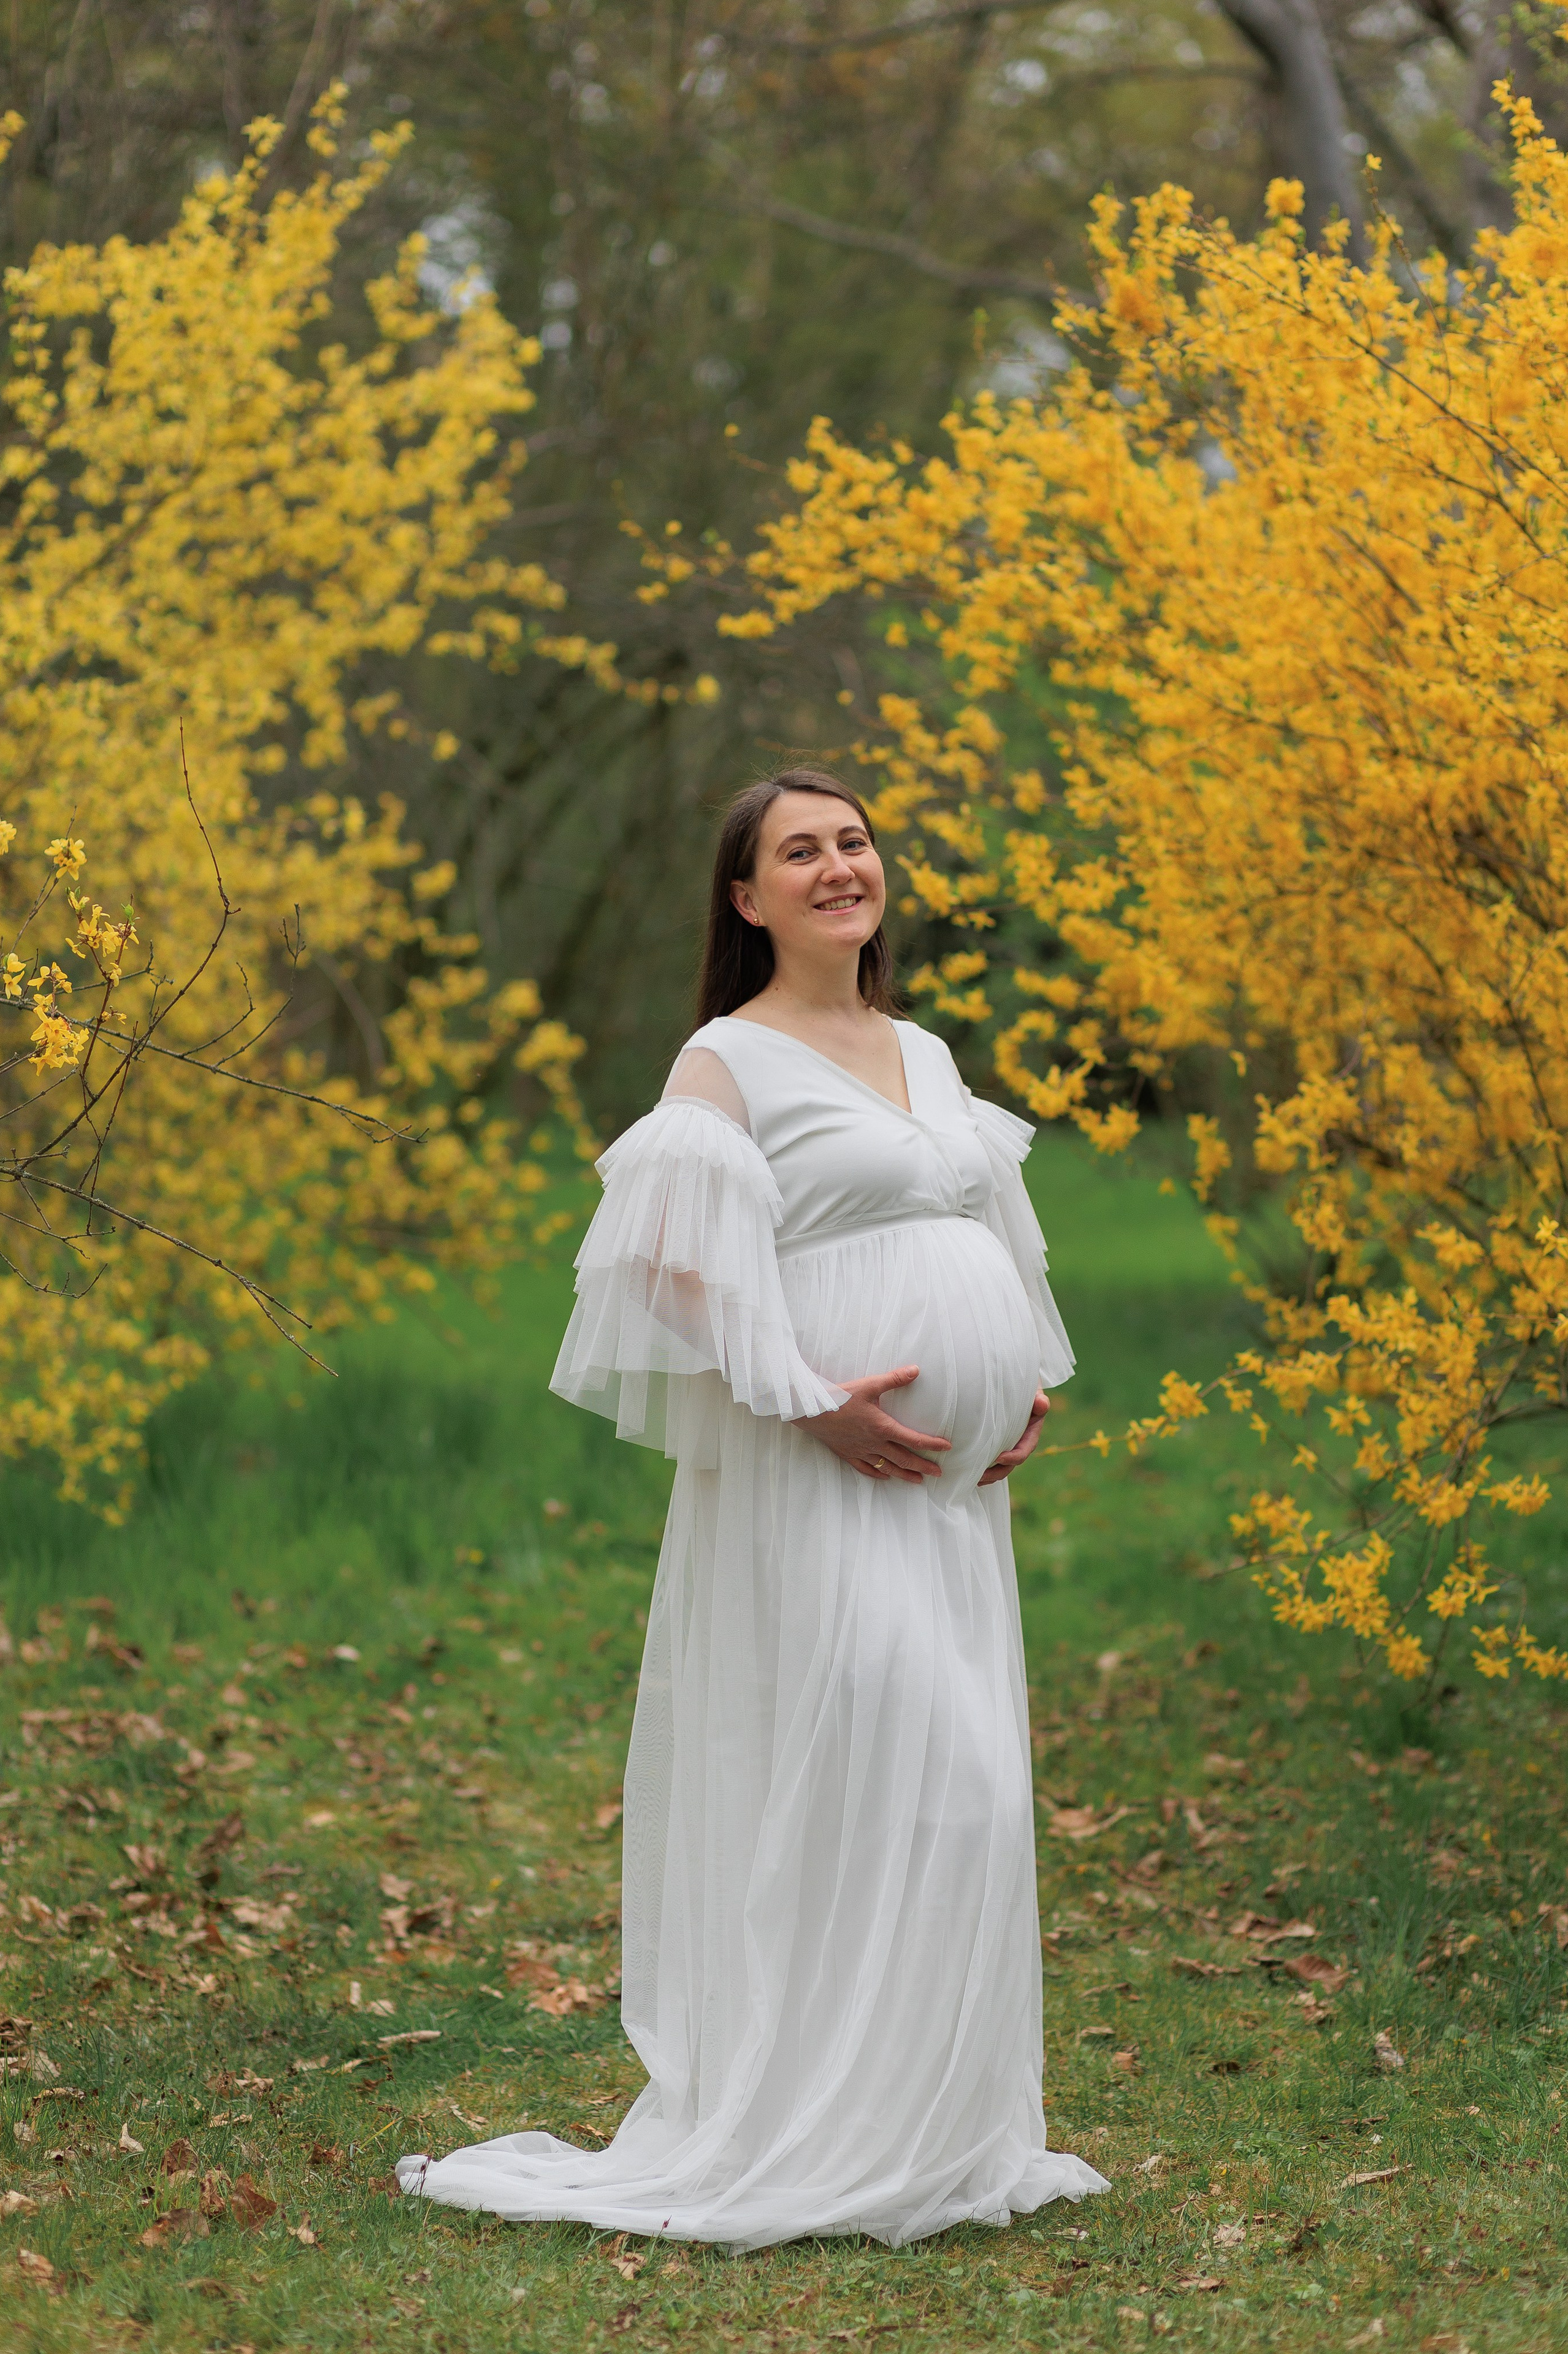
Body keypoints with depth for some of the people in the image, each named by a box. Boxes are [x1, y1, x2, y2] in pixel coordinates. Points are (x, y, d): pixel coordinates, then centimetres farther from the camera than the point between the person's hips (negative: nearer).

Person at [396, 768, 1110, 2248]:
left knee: (963, 1785, 8)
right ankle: (818, 2141, -5)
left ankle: (943, 2136, 16)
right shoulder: (728, 1061, -4)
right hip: (818, 1478, -8)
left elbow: (996, 1243, 27)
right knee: (863, 1783, -13)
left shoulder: (928, 1056, 18)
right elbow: (678, 1262, -15)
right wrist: (809, 1400, -21)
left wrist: (1029, 1387, 11)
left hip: (951, 1481, 8)